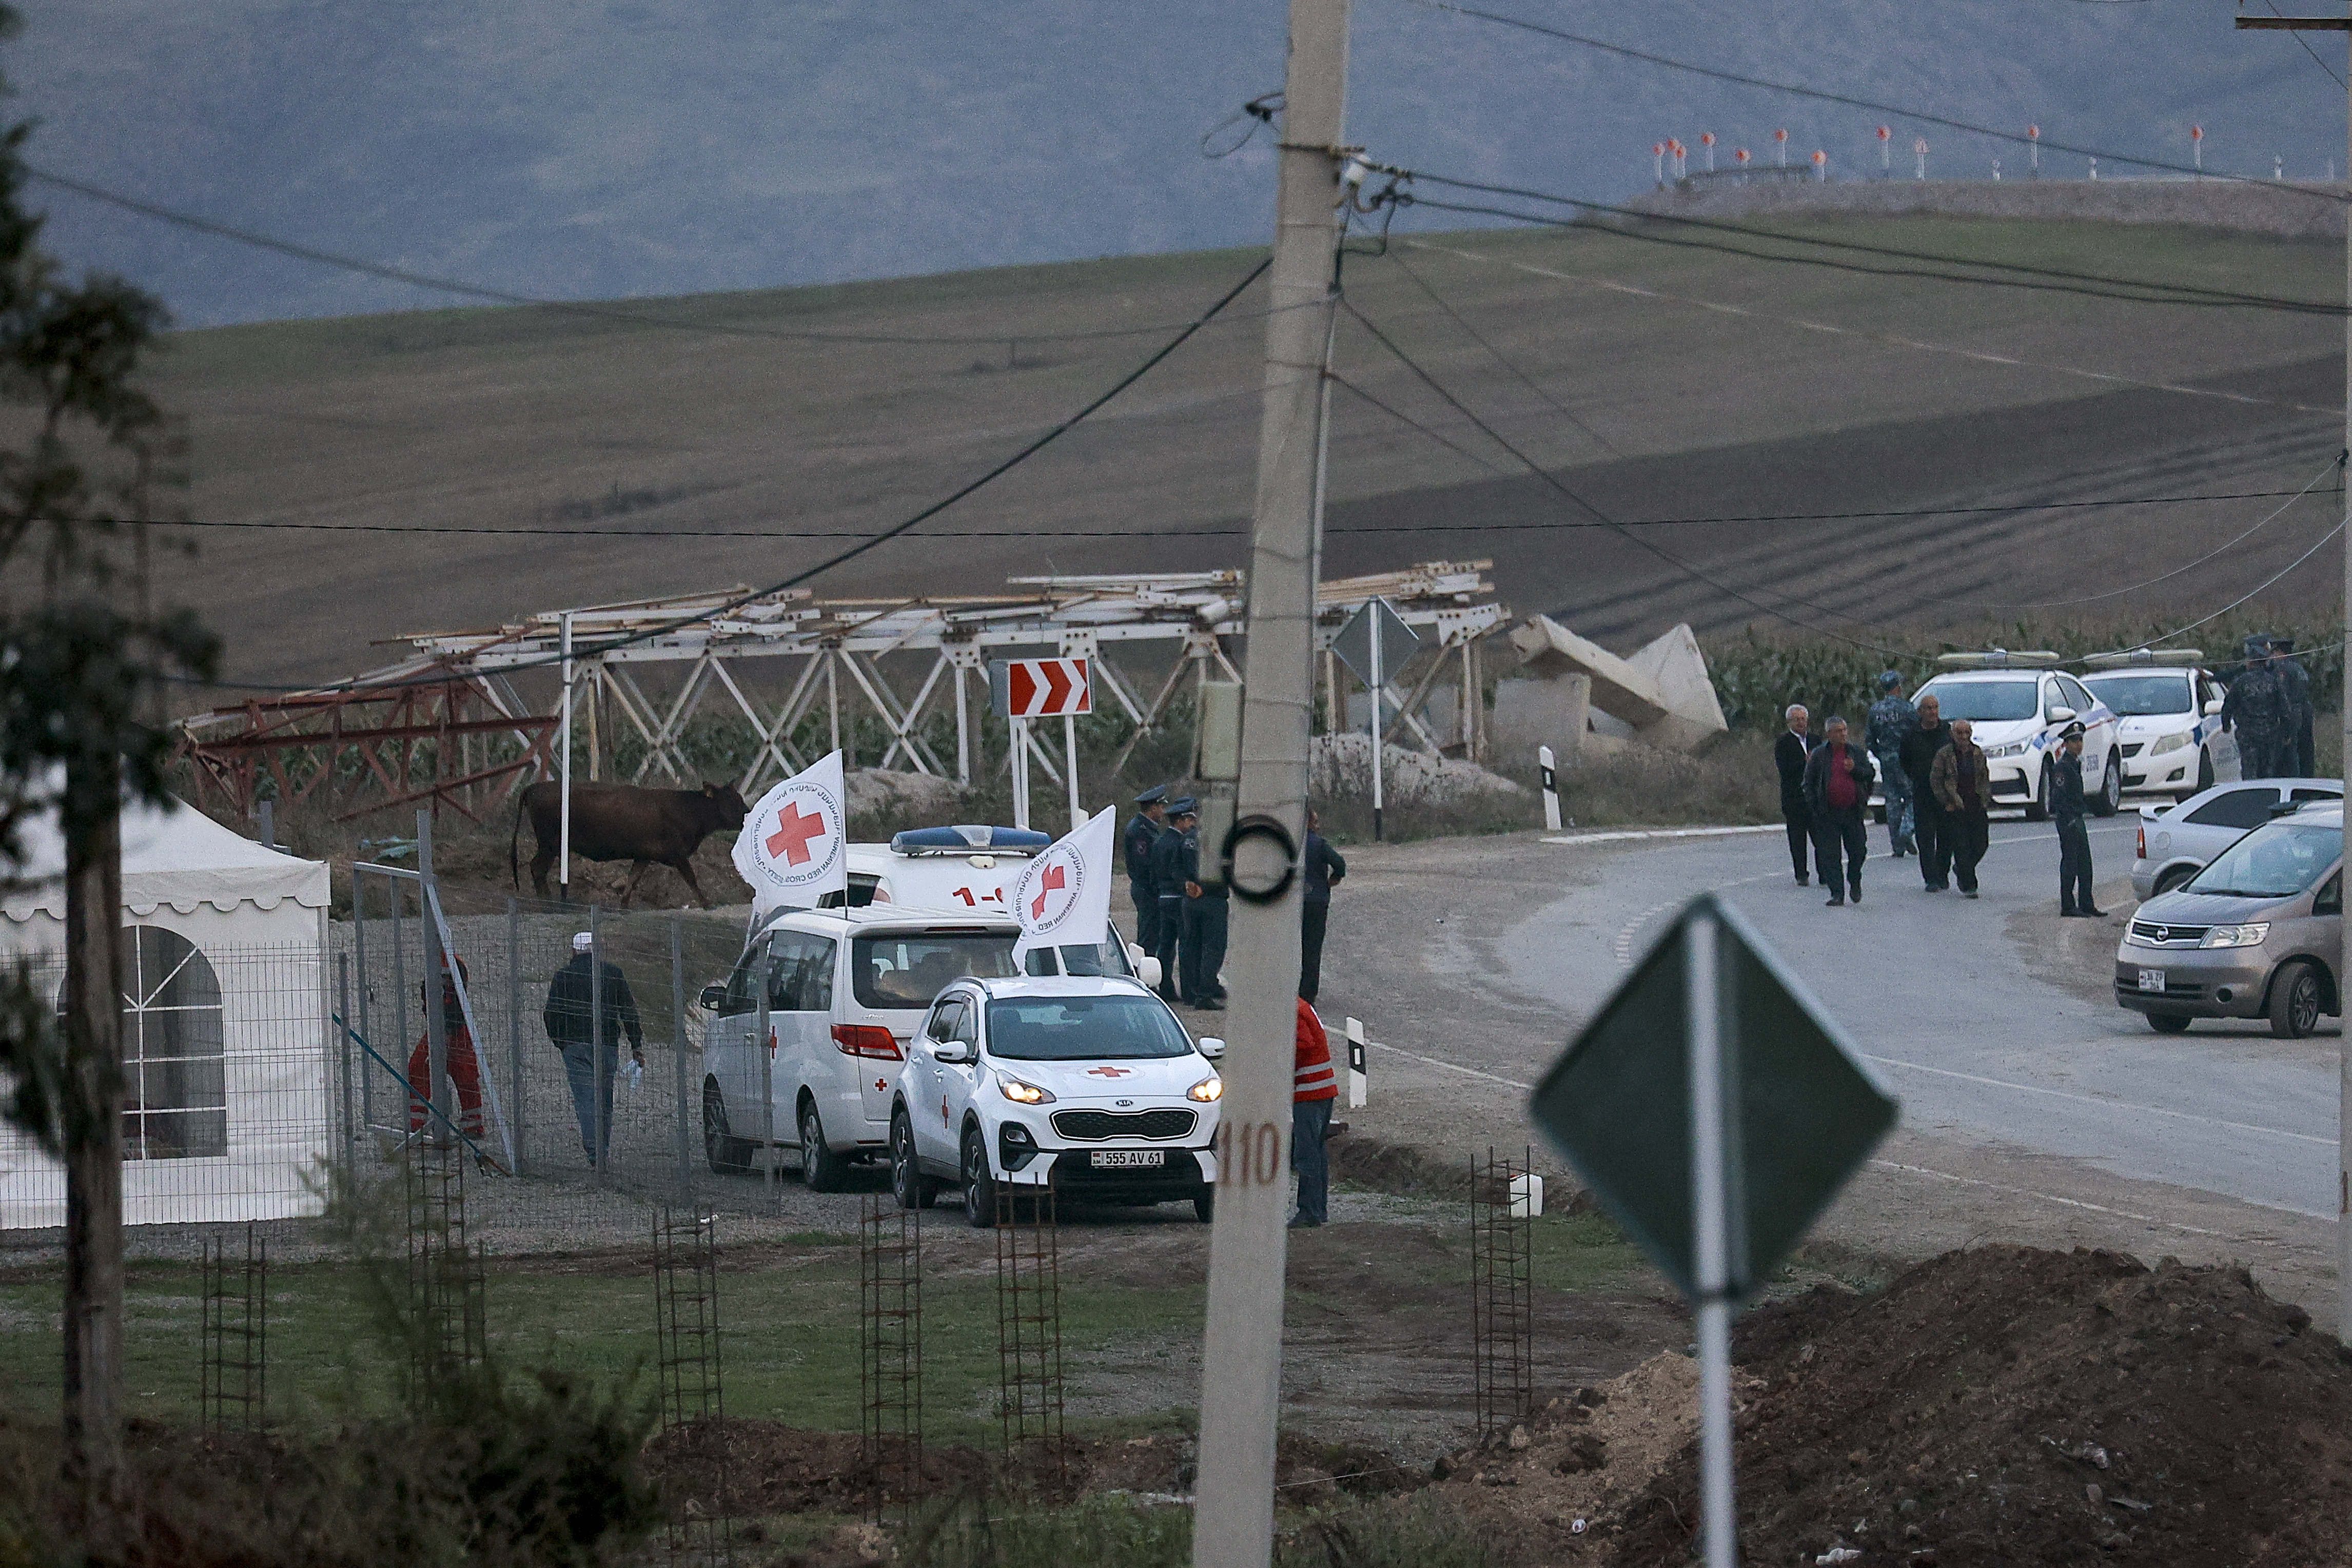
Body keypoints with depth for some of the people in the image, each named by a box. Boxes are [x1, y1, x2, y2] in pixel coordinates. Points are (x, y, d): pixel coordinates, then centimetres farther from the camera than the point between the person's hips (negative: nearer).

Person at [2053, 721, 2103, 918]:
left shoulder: (2076, 763, 15)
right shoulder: (2063, 766, -14)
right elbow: (2060, 797, -18)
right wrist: (2070, 821, -21)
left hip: (2077, 818, 10)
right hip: (2067, 820, -10)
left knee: (2085, 864, 11)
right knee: (2070, 863, -5)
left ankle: (2086, 904, 16)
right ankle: (2067, 906, -1)